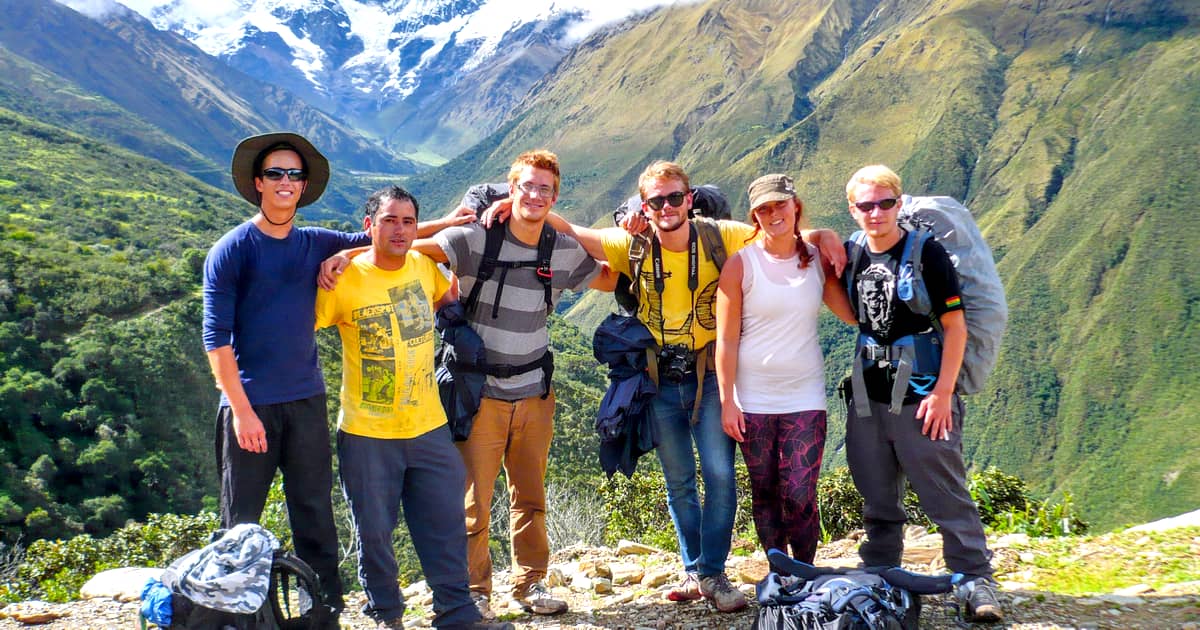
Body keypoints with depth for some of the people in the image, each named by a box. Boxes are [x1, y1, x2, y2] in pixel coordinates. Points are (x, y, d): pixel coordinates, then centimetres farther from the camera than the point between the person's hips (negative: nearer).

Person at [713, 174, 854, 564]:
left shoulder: (818, 261, 5)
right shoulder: (741, 264, -3)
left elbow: (855, 314, -2)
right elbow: (726, 340, -4)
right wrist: (727, 401, -7)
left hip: (804, 396, 1)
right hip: (753, 399, -1)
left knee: (800, 497, -3)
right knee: (765, 495, 8)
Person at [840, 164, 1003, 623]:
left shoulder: (926, 252, -8)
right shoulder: (851, 257, 7)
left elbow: (955, 326, -9)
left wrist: (943, 392, -14)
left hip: (922, 397, -5)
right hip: (868, 397, 6)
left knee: (946, 496, -3)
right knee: (877, 500, 15)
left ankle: (976, 580, 7)